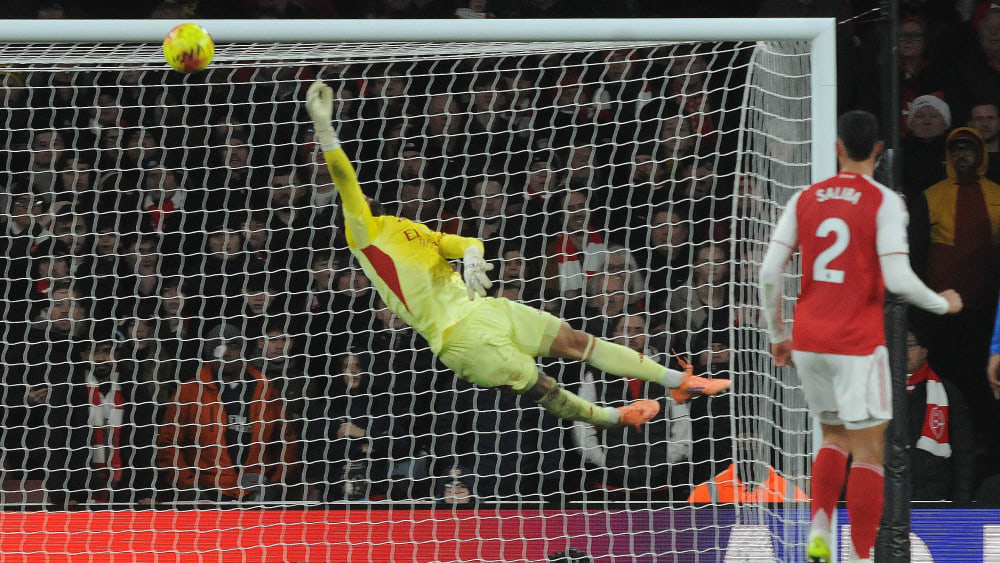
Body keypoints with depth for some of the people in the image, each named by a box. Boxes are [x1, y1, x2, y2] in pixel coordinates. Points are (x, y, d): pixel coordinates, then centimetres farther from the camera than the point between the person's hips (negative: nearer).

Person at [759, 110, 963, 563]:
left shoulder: (804, 199, 5)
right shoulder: (884, 202, -7)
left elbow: (769, 273, 1)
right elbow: (898, 279, -16)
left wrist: (777, 334, 14)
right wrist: (944, 305, 2)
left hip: (808, 340, 5)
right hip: (857, 342, -5)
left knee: (835, 437, 21)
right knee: (868, 452, 2)